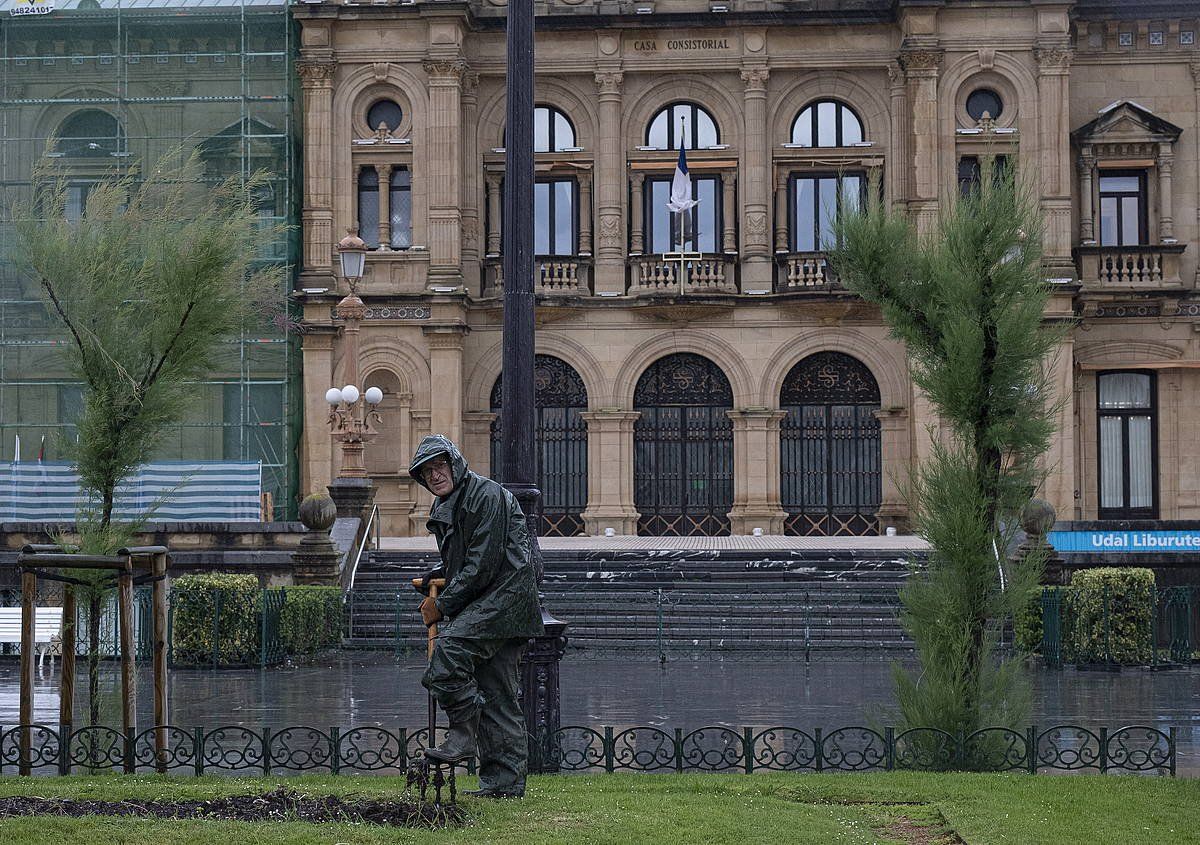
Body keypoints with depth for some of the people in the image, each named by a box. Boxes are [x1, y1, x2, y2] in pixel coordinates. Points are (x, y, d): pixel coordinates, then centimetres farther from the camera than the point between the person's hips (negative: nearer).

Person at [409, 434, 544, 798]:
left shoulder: (486, 495, -11)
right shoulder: (443, 508, 19)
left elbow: (484, 563, -18)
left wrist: (443, 605, -15)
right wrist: (433, 578, 7)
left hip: (505, 596, -10)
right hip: (490, 605, 10)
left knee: (448, 649, -27)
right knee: (497, 696, 8)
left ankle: (464, 733, -20)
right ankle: (505, 781, 10)